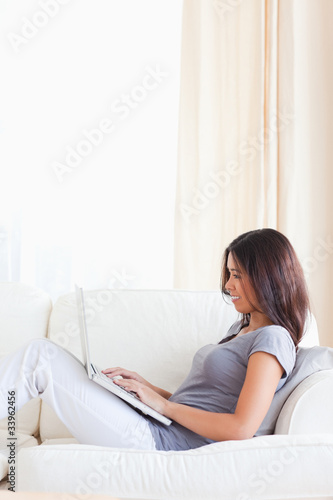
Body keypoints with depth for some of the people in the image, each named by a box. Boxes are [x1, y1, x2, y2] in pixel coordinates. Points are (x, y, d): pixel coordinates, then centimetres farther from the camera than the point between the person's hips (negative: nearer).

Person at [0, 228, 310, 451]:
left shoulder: (272, 338, -9)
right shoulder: (242, 327, 20)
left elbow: (241, 428, -19)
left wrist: (164, 405, -11)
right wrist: (147, 387, 9)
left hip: (160, 443, -9)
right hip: (157, 427, 9)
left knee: (40, 356, -12)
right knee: (43, 353, 6)